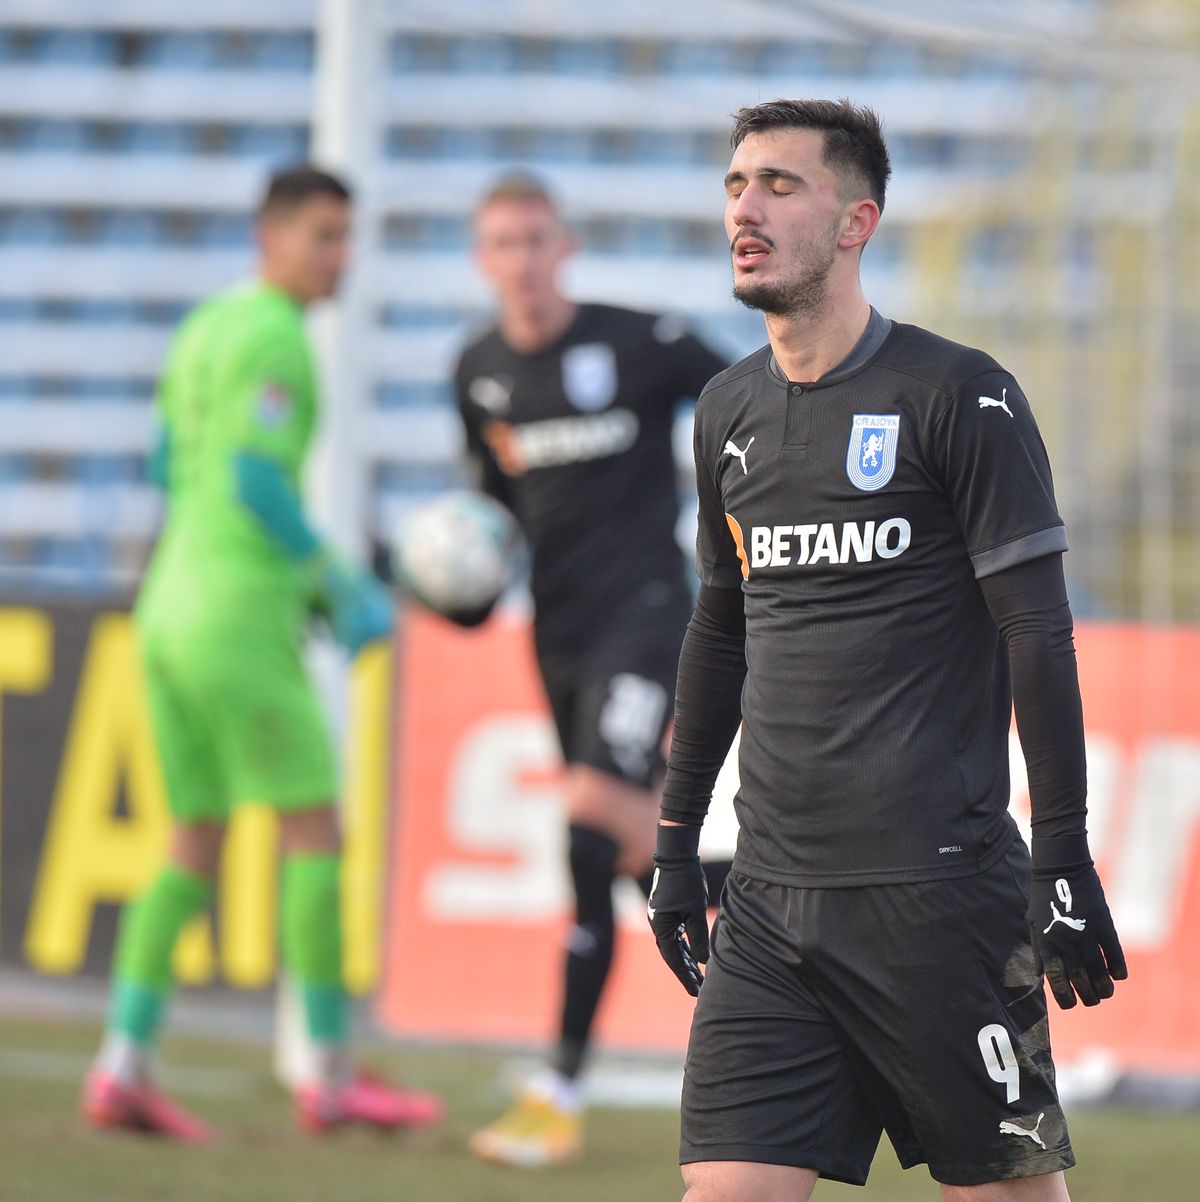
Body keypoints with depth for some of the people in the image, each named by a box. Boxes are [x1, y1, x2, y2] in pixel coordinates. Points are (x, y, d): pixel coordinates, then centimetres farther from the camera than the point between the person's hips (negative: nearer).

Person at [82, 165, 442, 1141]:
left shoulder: (203, 329, 17)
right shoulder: (274, 338, -11)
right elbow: (257, 480, -19)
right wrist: (344, 586, -10)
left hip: (171, 607, 9)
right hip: (240, 614, -9)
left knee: (195, 850, 10)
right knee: (315, 830, -3)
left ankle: (125, 1064, 0)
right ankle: (330, 1077, -2)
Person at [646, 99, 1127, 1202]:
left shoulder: (958, 396, -5)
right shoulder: (729, 411, 13)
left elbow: (1037, 634, -6)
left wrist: (1065, 858, -11)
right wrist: (676, 841, 22)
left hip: (937, 890, -5)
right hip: (771, 898, 6)